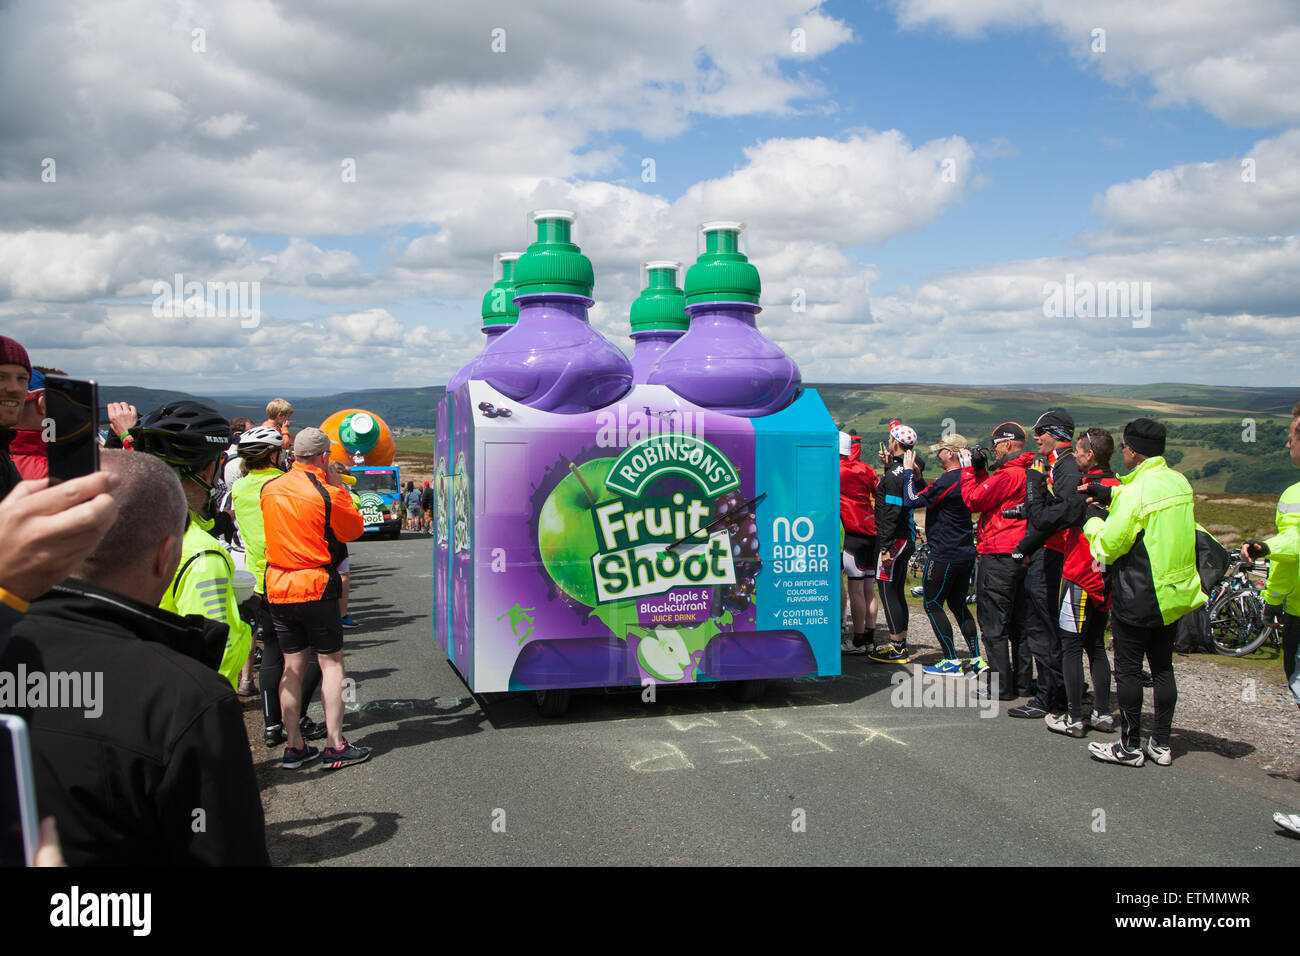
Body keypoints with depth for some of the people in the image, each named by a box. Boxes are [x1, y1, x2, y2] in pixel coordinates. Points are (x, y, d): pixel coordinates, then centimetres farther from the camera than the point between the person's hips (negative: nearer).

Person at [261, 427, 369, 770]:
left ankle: (293, 746, 15)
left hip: (278, 587, 5)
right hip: (316, 587, -5)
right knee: (331, 663, 4)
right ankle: (335, 745, 2)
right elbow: (355, 530, -1)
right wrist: (339, 487, 4)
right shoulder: (327, 494, -13)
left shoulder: (269, 489, 3)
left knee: (292, 666, 11)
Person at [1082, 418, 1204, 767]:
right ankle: (1161, 743, 22)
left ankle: (1130, 746, 9)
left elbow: (1106, 548, -14)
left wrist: (1095, 518, 3)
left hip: (1138, 599, -8)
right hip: (1176, 593, 8)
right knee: (1163, 667, 15)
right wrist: (1111, 495, 17)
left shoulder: (1136, 492, -20)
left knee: (1128, 669, 3)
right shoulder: (1179, 483, 3)